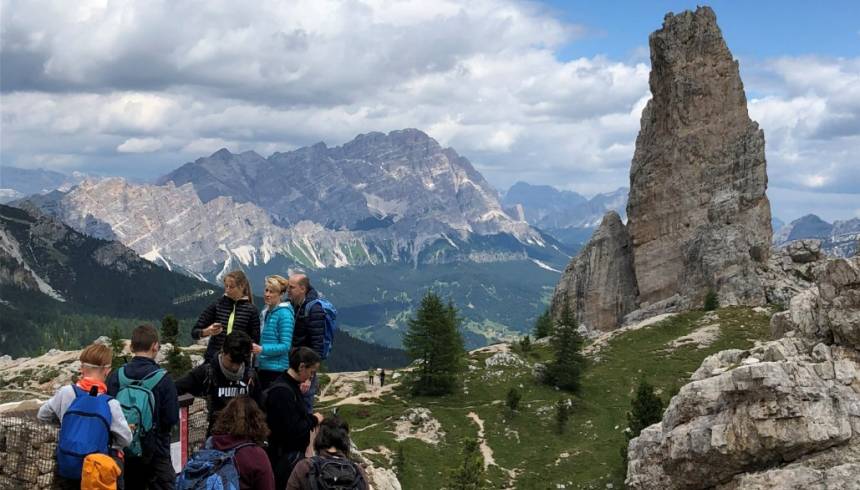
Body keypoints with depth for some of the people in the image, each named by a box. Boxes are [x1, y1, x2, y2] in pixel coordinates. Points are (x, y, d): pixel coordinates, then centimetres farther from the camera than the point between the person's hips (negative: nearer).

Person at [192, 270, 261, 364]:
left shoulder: (251, 310, 1)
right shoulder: (217, 305, 5)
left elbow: (255, 341, 3)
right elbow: (194, 332, 7)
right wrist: (208, 331, -13)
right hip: (213, 359, 1)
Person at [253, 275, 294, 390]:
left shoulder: (284, 314, -11)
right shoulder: (265, 312, 14)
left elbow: (285, 346, -16)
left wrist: (262, 349, -24)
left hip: (276, 369, -8)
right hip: (262, 367, 8)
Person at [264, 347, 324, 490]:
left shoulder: (291, 386, 9)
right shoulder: (282, 392, -22)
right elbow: (292, 430, -24)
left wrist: (312, 419, 4)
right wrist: (314, 420, -11)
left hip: (295, 453, 10)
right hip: (285, 458, -10)